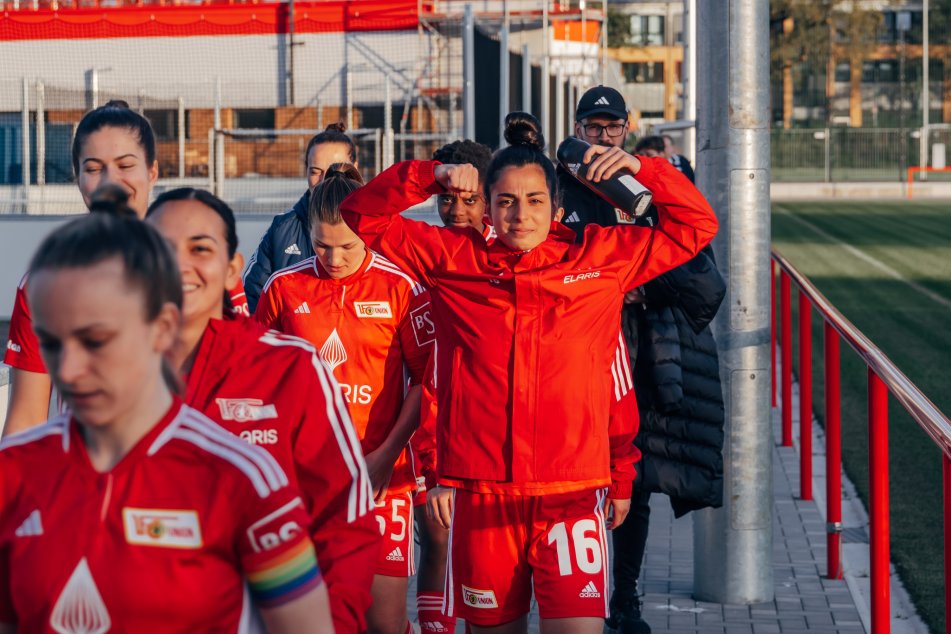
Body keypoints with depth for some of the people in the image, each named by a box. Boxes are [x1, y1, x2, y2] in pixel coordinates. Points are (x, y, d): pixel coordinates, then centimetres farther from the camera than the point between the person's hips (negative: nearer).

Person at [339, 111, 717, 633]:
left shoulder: (601, 257, 7)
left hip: (573, 494, -1)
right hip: (480, 494, 1)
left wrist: (641, 170, 1)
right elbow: (362, 217, 11)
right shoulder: (452, 259, 7)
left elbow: (695, 225, 13)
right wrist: (429, 176, 0)